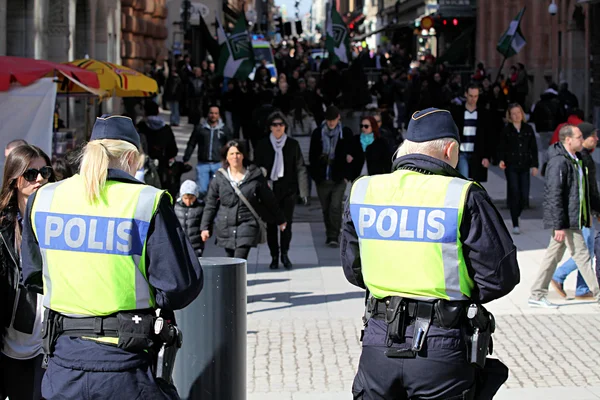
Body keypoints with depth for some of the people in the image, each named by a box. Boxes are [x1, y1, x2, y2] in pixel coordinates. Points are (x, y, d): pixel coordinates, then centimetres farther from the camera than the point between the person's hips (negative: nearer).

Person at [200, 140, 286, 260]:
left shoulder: (255, 176, 0)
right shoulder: (219, 178, 3)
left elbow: (269, 200, 11)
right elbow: (210, 204, 8)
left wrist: (280, 220, 19)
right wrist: (205, 227, 5)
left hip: (247, 224, -3)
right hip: (226, 227, 3)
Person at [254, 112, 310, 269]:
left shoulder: (293, 144, 4)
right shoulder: (263, 145, 4)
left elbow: (300, 168, 3)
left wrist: (303, 191, -3)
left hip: (288, 189, 0)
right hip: (269, 190, 0)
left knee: (287, 223, -1)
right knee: (271, 224, 2)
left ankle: (284, 253, 17)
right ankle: (274, 256, 12)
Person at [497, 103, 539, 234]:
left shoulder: (528, 129, 9)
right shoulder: (506, 130, 2)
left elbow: (534, 148, 11)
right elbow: (501, 148, 0)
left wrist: (534, 165, 5)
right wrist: (501, 160, -18)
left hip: (524, 166, 3)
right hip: (511, 166, -3)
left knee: (524, 196, -1)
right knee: (514, 194, -7)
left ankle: (516, 215, 25)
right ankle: (515, 224, -2)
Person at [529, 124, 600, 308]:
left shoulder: (575, 159, 13)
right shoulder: (559, 162, -18)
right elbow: (555, 195, -21)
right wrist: (559, 225, -23)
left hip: (573, 217, 10)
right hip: (565, 219, -10)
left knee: (554, 255, 11)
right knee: (581, 255, -3)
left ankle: (537, 295, 16)